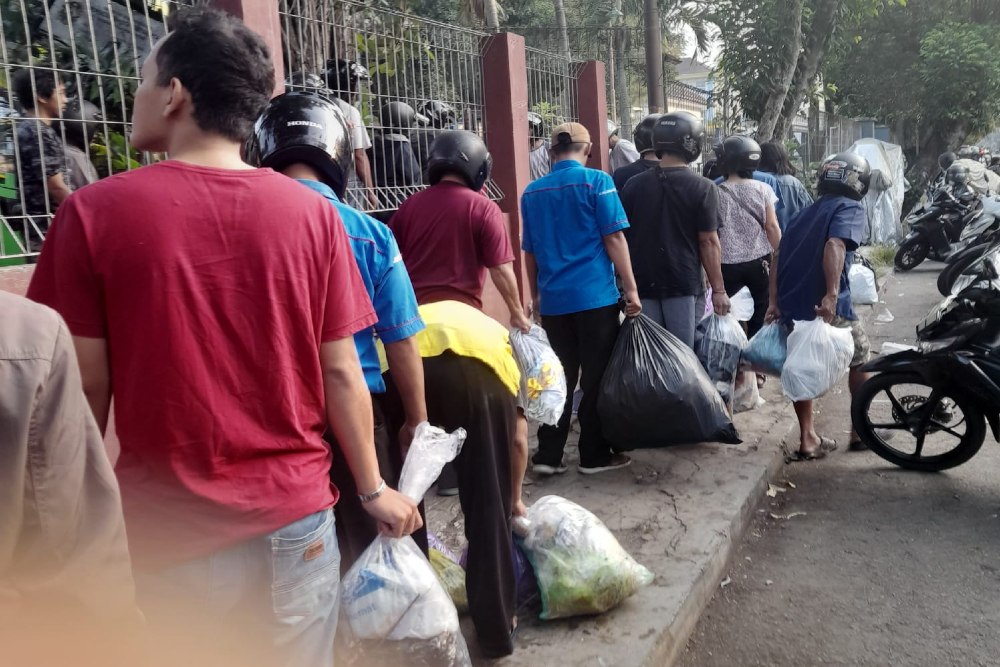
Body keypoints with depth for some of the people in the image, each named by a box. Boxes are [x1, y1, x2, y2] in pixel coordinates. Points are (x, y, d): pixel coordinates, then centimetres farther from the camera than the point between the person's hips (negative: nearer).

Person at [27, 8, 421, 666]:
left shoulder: (95, 211, -10)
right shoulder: (314, 213, -7)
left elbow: (86, 389, -7)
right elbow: (340, 374, -4)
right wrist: (374, 489, 9)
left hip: (166, 533, -1)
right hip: (295, 518, 2)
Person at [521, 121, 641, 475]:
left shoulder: (532, 191, 9)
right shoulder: (596, 181, -4)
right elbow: (614, 239, -8)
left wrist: (536, 295, 23)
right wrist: (631, 289, -4)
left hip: (553, 300, 4)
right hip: (595, 296, -4)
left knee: (559, 378, 12)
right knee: (596, 378, 5)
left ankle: (547, 455, 13)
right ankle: (594, 455, 13)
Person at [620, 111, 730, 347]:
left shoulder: (634, 185, 3)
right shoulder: (703, 188, -6)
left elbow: (621, 235, 7)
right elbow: (708, 242, -7)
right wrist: (718, 290, 0)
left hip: (643, 284, 3)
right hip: (684, 285, -3)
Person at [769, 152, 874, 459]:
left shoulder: (805, 213, 20)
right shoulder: (850, 208, -1)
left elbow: (778, 256, 13)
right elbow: (835, 245, -21)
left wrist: (774, 302, 12)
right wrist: (832, 294, -29)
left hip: (790, 306, 6)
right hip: (828, 307, -6)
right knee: (861, 358, 17)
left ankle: (807, 439, 19)